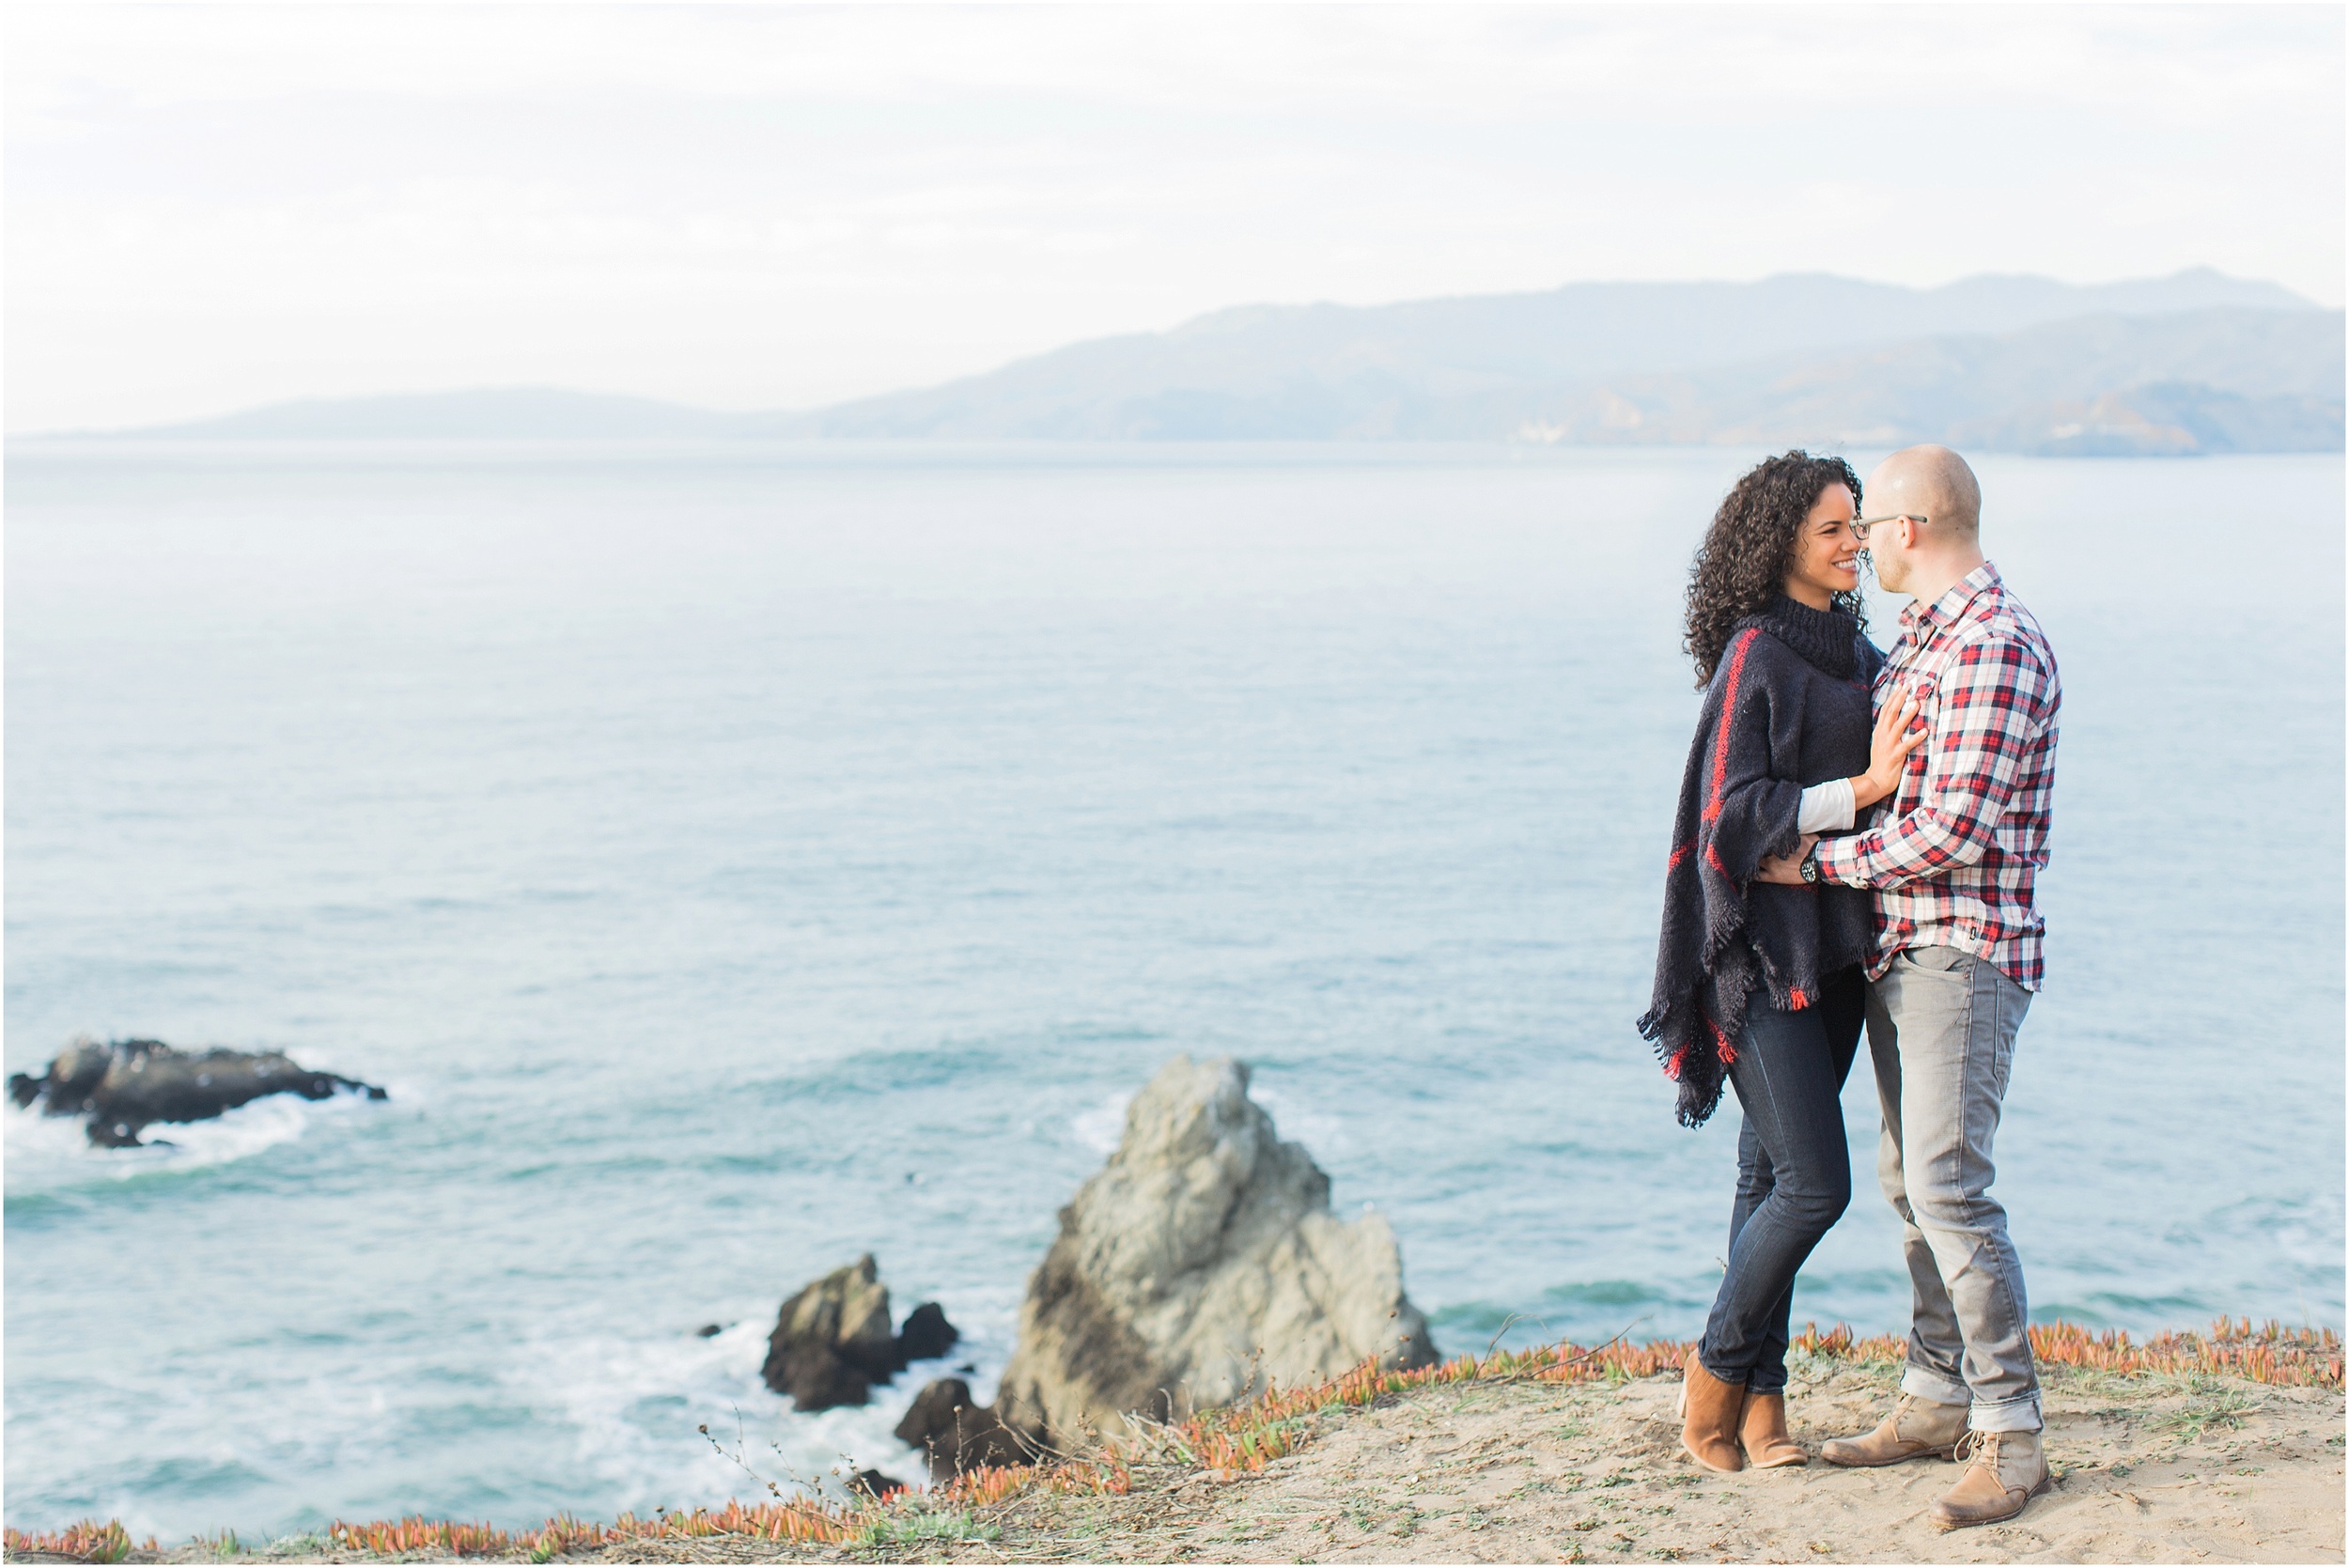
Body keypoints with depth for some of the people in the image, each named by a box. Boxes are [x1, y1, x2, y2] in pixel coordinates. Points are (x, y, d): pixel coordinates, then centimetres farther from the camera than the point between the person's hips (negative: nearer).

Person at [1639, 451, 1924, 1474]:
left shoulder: (1856, 652, 15)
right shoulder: (1755, 657, -10)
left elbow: (1893, 774, 24)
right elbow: (1731, 812, -17)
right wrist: (1863, 789, -21)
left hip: (1834, 946, 8)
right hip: (1766, 949, -8)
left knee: (1774, 1172, 10)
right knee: (1815, 1184, -10)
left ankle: (1760, 1399, 15)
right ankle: (1716, 1372, 8)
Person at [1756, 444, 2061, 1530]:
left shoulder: (1994, 645, -17)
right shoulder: (1922, 638, 15)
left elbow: (1955, 830, -22)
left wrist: (1817, 864, -14)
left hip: (1966, 952, -10)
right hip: (1897, 950, 10)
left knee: (1949, 1186, -14)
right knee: (1909, 1178, 14)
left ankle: (2010, 1437, -9)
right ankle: (1938, 1401, 23)